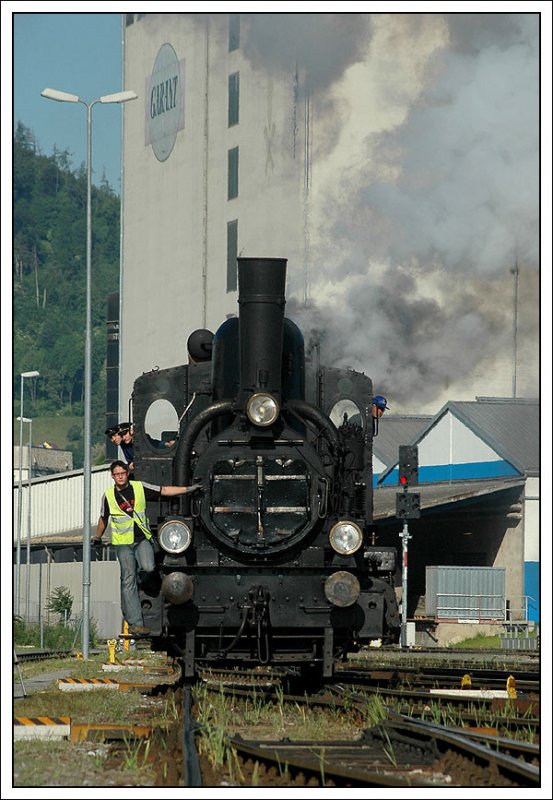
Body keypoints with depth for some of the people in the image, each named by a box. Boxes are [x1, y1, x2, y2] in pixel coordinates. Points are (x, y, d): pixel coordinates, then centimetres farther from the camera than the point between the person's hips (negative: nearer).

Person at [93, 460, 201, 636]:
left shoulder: (140, 488, 2)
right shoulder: (108, 496, 2)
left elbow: (163, 491, 3)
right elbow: (103, 519, 17)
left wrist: (187, 489, -2)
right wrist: (97, 538, 26)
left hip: (142, 539, 1)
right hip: (123, 542, -1)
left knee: (148, 567, -26)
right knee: (128, 582, -7)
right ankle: (135, 623, -8)